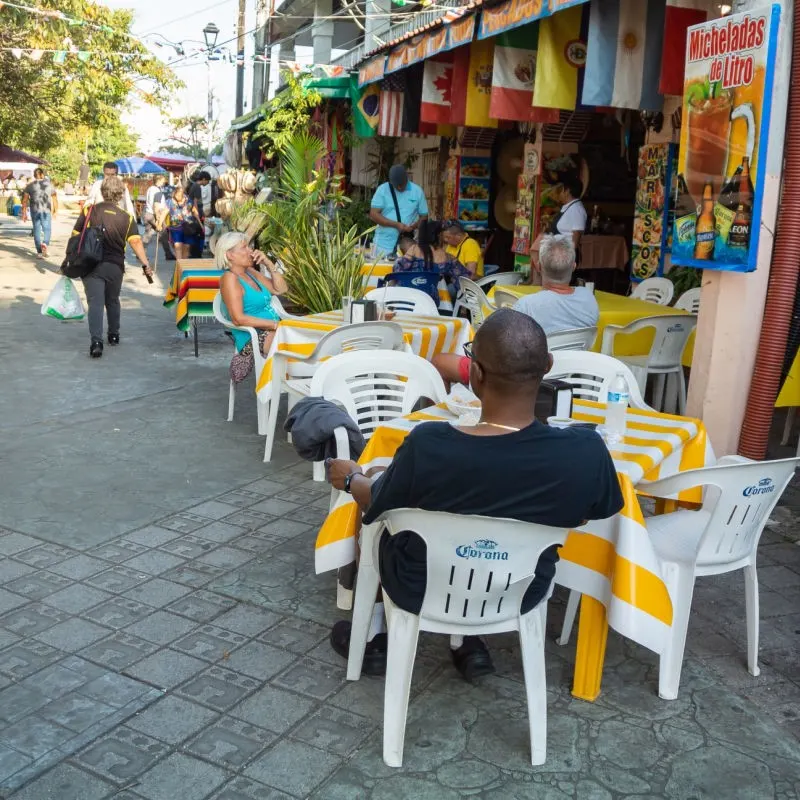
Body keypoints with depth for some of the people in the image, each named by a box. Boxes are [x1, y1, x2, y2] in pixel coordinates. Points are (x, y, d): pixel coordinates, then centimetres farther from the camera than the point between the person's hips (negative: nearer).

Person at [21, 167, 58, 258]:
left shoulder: (30, 186, 4)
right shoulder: (49, 184, 5)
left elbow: (25, 200, 1)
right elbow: (55, 199, 6)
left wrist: (24, 213, 6)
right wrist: (56, 210, 15)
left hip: (35, 210, 1)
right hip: (46, 210, 0)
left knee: (37, 229, 8)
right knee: (47, 228, 8)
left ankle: (39, 252, 7)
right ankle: (45, 244, -22)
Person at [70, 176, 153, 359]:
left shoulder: (88, 212, 0)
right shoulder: (126, 218, 0)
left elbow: (75, 236, 1)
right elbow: (136, 242, -12)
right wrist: (145, 264, -15)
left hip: (92, 265, -1)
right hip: (115, 266, 2)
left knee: (95, 303, -7)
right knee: (113, 301, 22)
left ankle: (96, 341, -22)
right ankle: (114, 335, 36)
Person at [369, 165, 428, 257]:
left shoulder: (417, 191, 3)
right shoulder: (382, 189, -2)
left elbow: (424, 216, 7)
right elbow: (373, 215, -7)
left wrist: (414, 226, -14)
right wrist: (396, 224, -17)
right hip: (384, 243, -1)